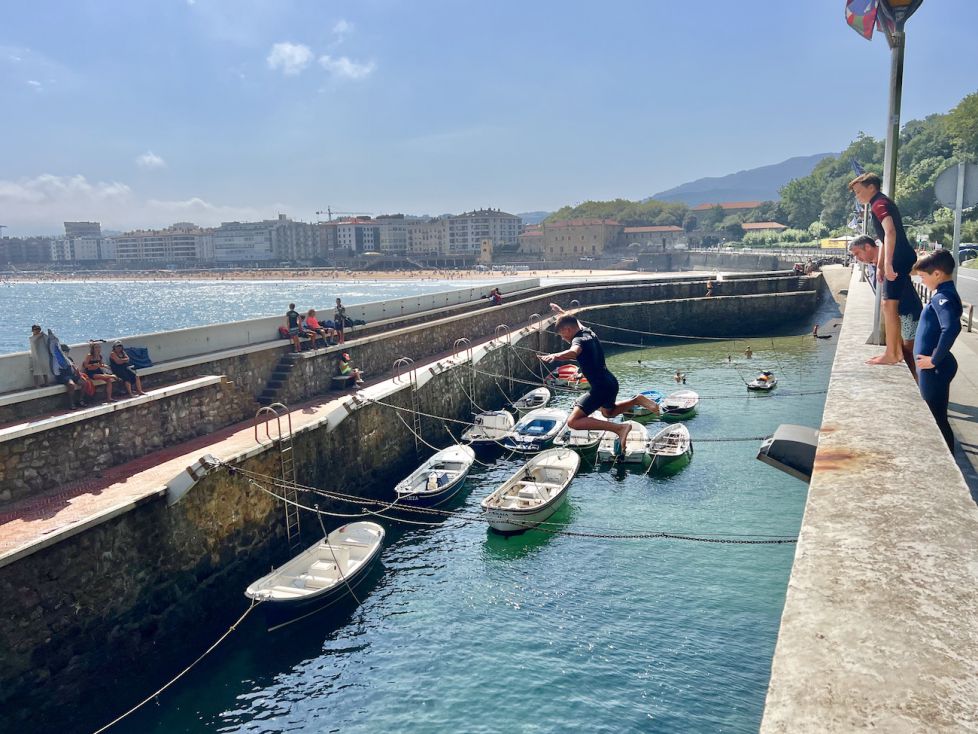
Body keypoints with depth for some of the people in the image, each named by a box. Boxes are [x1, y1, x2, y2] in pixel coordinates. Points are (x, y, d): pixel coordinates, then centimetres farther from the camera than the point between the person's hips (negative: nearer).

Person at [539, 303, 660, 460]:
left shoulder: (579, 340, -16)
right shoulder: (588, 333, 12)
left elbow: (574, 352, -41)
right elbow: (576, 322, 36)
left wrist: (554, 356, -59)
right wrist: (561, 312, 51)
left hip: (600, 387, -10)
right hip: (611, 382, 10)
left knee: (573, 422, -18)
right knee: (608, 412, 39)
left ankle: (619, 428, -25)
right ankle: (637, 400, 17)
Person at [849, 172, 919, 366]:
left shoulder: (879, 204, -12)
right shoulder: (882, 204, 21)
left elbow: (890, 232, -28)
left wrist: (888, 263, -35)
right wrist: (880, 266, 26)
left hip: (899, 260, -10)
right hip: (903, 260, 10)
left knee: (889, 305, -8)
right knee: (891, 305, 14)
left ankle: (891, 355, -5)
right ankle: (897, 351, 18)